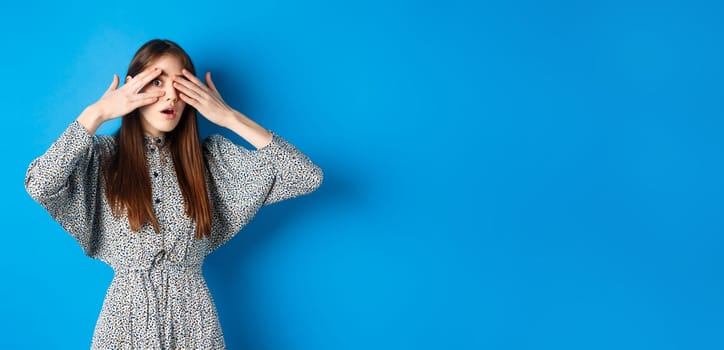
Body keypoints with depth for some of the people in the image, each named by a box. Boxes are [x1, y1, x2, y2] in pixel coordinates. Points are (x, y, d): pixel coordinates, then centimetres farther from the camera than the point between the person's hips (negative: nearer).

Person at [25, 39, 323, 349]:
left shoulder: (210, 156, -2)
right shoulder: (103, 156, -4)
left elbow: (309, 176, -9)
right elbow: (38, 186, -23)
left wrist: (229, 118, -11)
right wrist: (96, 114, -15)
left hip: (193, 317, 1)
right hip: (128, 315, -1)